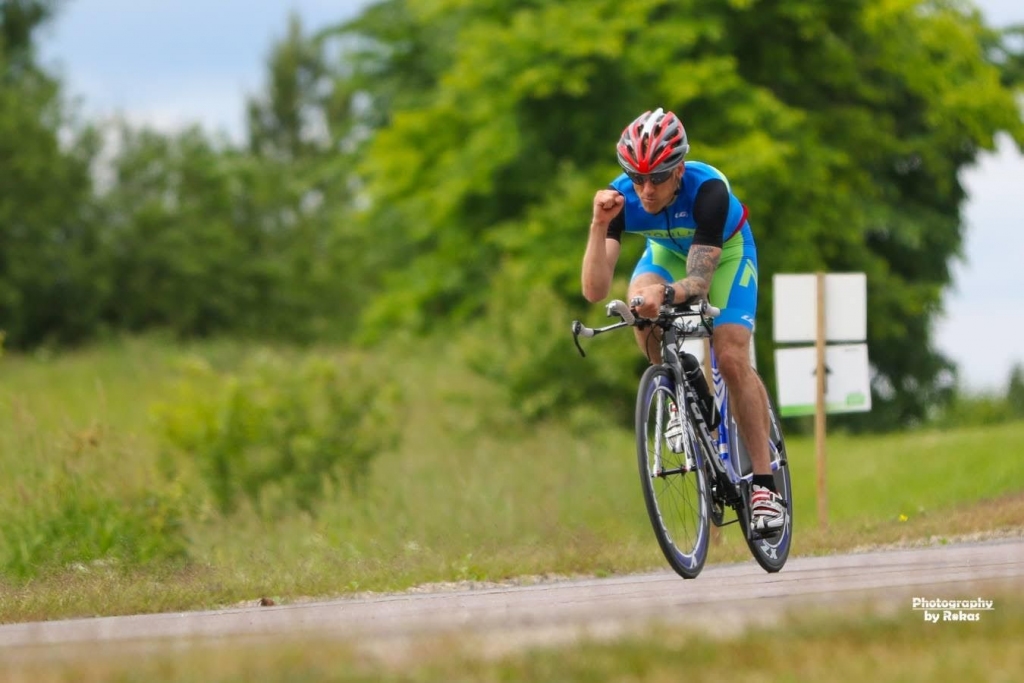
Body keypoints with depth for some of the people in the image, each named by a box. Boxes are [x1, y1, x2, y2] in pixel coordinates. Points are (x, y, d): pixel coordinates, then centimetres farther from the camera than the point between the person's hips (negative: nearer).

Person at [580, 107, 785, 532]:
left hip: (724, 252, -3)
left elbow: (699, 280, -42)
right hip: (668, 252, 3)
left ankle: (764, 484, -9)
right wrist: (599, 224, -50)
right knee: (642, 304, -31)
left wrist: (668, 294, -64)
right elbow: (595, 290, -36)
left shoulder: (708, 190, -38)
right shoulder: (621, 198, -30)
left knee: (732, 360, -19)